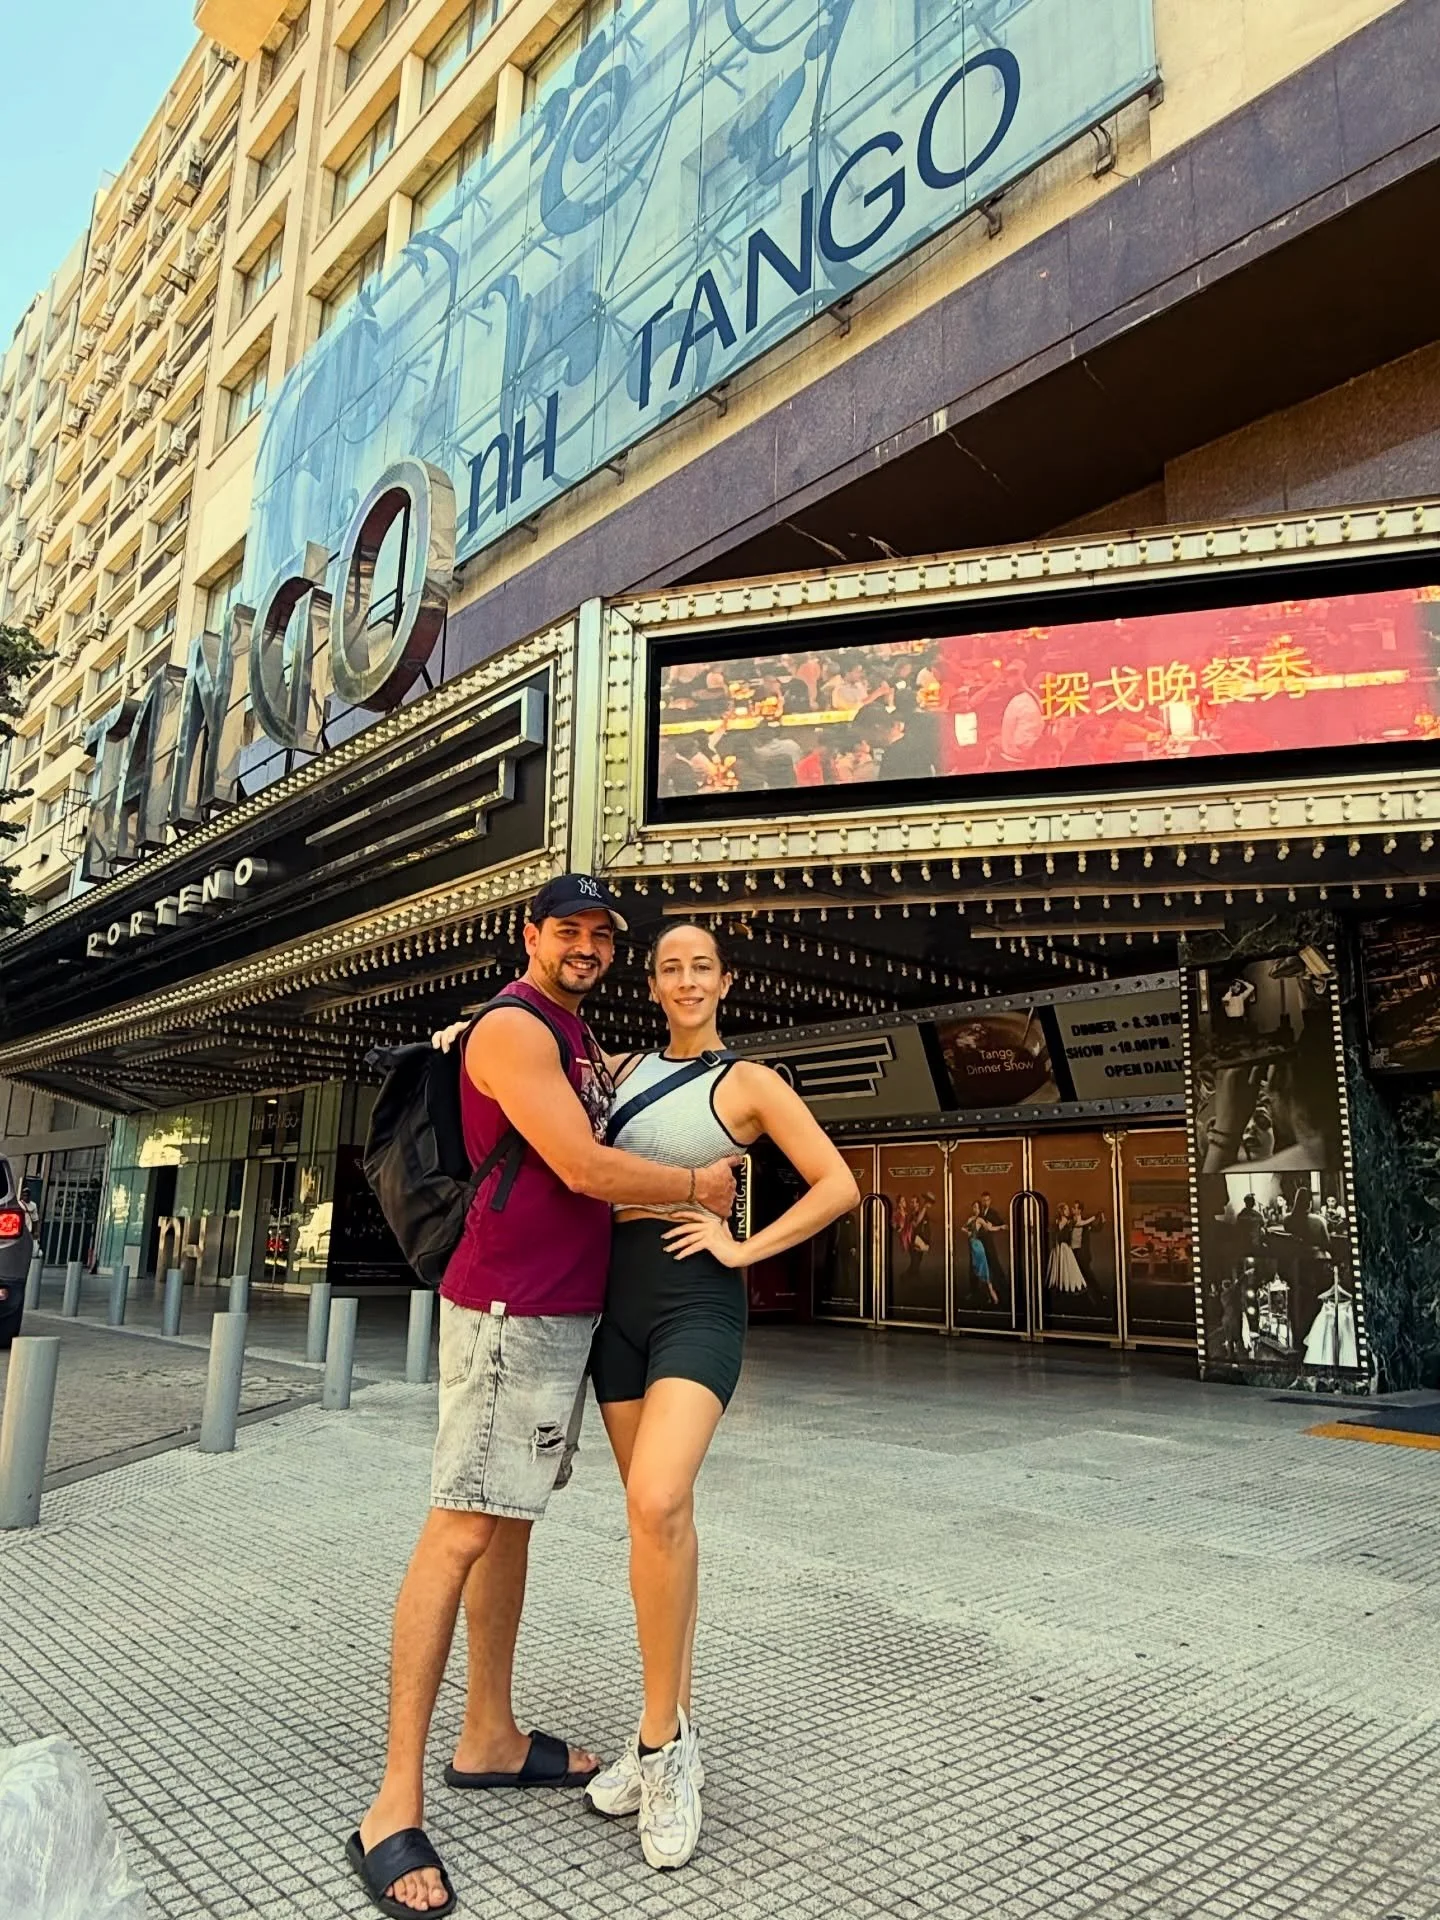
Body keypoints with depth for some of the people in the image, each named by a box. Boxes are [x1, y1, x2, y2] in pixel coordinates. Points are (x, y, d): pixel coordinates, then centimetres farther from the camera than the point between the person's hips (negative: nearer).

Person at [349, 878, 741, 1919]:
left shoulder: (582, 1038, 17)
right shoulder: (513, 1027, -12)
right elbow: (583, 1168, -19)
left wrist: (707, 1159, 14)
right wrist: (696, 1187, -6)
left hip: (567, 1309, 10)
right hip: (510, 1310, -10)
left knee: (513, 1520, 15)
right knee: (464, 1524, -7)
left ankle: (492, 1739, 27)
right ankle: (395, 1806, 0)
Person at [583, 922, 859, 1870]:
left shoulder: (749, 1082, -1)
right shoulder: (623, 1071, 12)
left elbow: (839, 1186, -3)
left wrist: (746, 1247, -8)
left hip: (696, 1301, -5)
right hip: (618, 1296, 5)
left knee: (656, 1503, -22)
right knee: (660, 1516, 11)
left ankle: (663, 1739, -4)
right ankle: (674, 1731, 24)